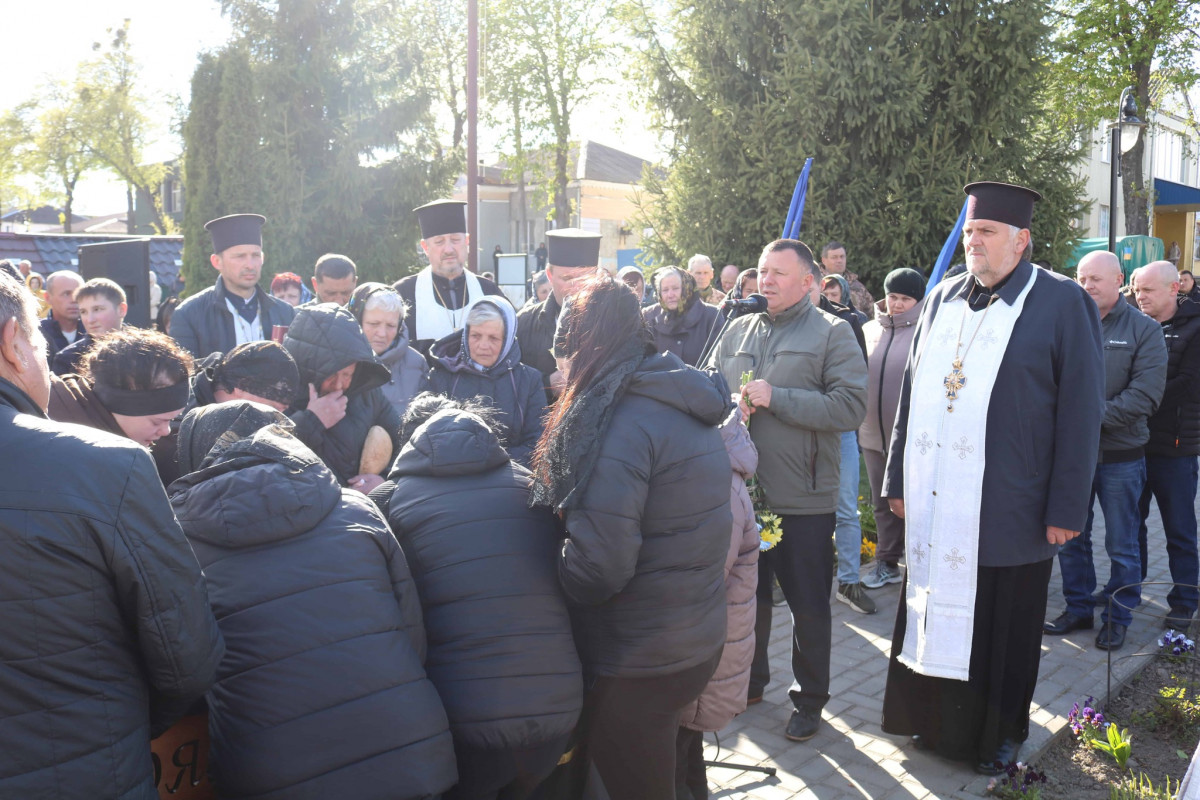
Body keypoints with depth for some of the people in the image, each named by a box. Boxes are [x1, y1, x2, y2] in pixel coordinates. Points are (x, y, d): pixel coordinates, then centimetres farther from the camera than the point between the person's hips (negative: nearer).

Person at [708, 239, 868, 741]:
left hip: (804, 498, -4)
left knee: (809, 606, 9)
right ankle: (749, 680, 39)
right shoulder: (737, 331, 10)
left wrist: (774, 397, -19)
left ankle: (809, 700, 28)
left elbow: (851, 406, -16)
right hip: (742, 490, 5)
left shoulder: (832, 333, -6)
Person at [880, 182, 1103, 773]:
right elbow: (912, 392, 13)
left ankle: (1000, 734, 30)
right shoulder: (943, 299, 9)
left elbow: (1081, 412, -7)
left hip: (1007, 511, -4)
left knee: (1002, 629, 9)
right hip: (935, 504, 4)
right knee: (936, 616, 12)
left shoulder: (1063, 303, -5)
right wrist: (898, 477, 11)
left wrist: (1067, 507, -10)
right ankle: (937, 721, 31)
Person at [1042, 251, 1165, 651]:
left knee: (1121, 545, 9)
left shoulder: (1144, 329, -4)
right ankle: (1078, 609, 28)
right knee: (1070, 539, 12)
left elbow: (1146, 393, -13)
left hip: (1120, 454, -2)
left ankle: (1118, 617, 24)